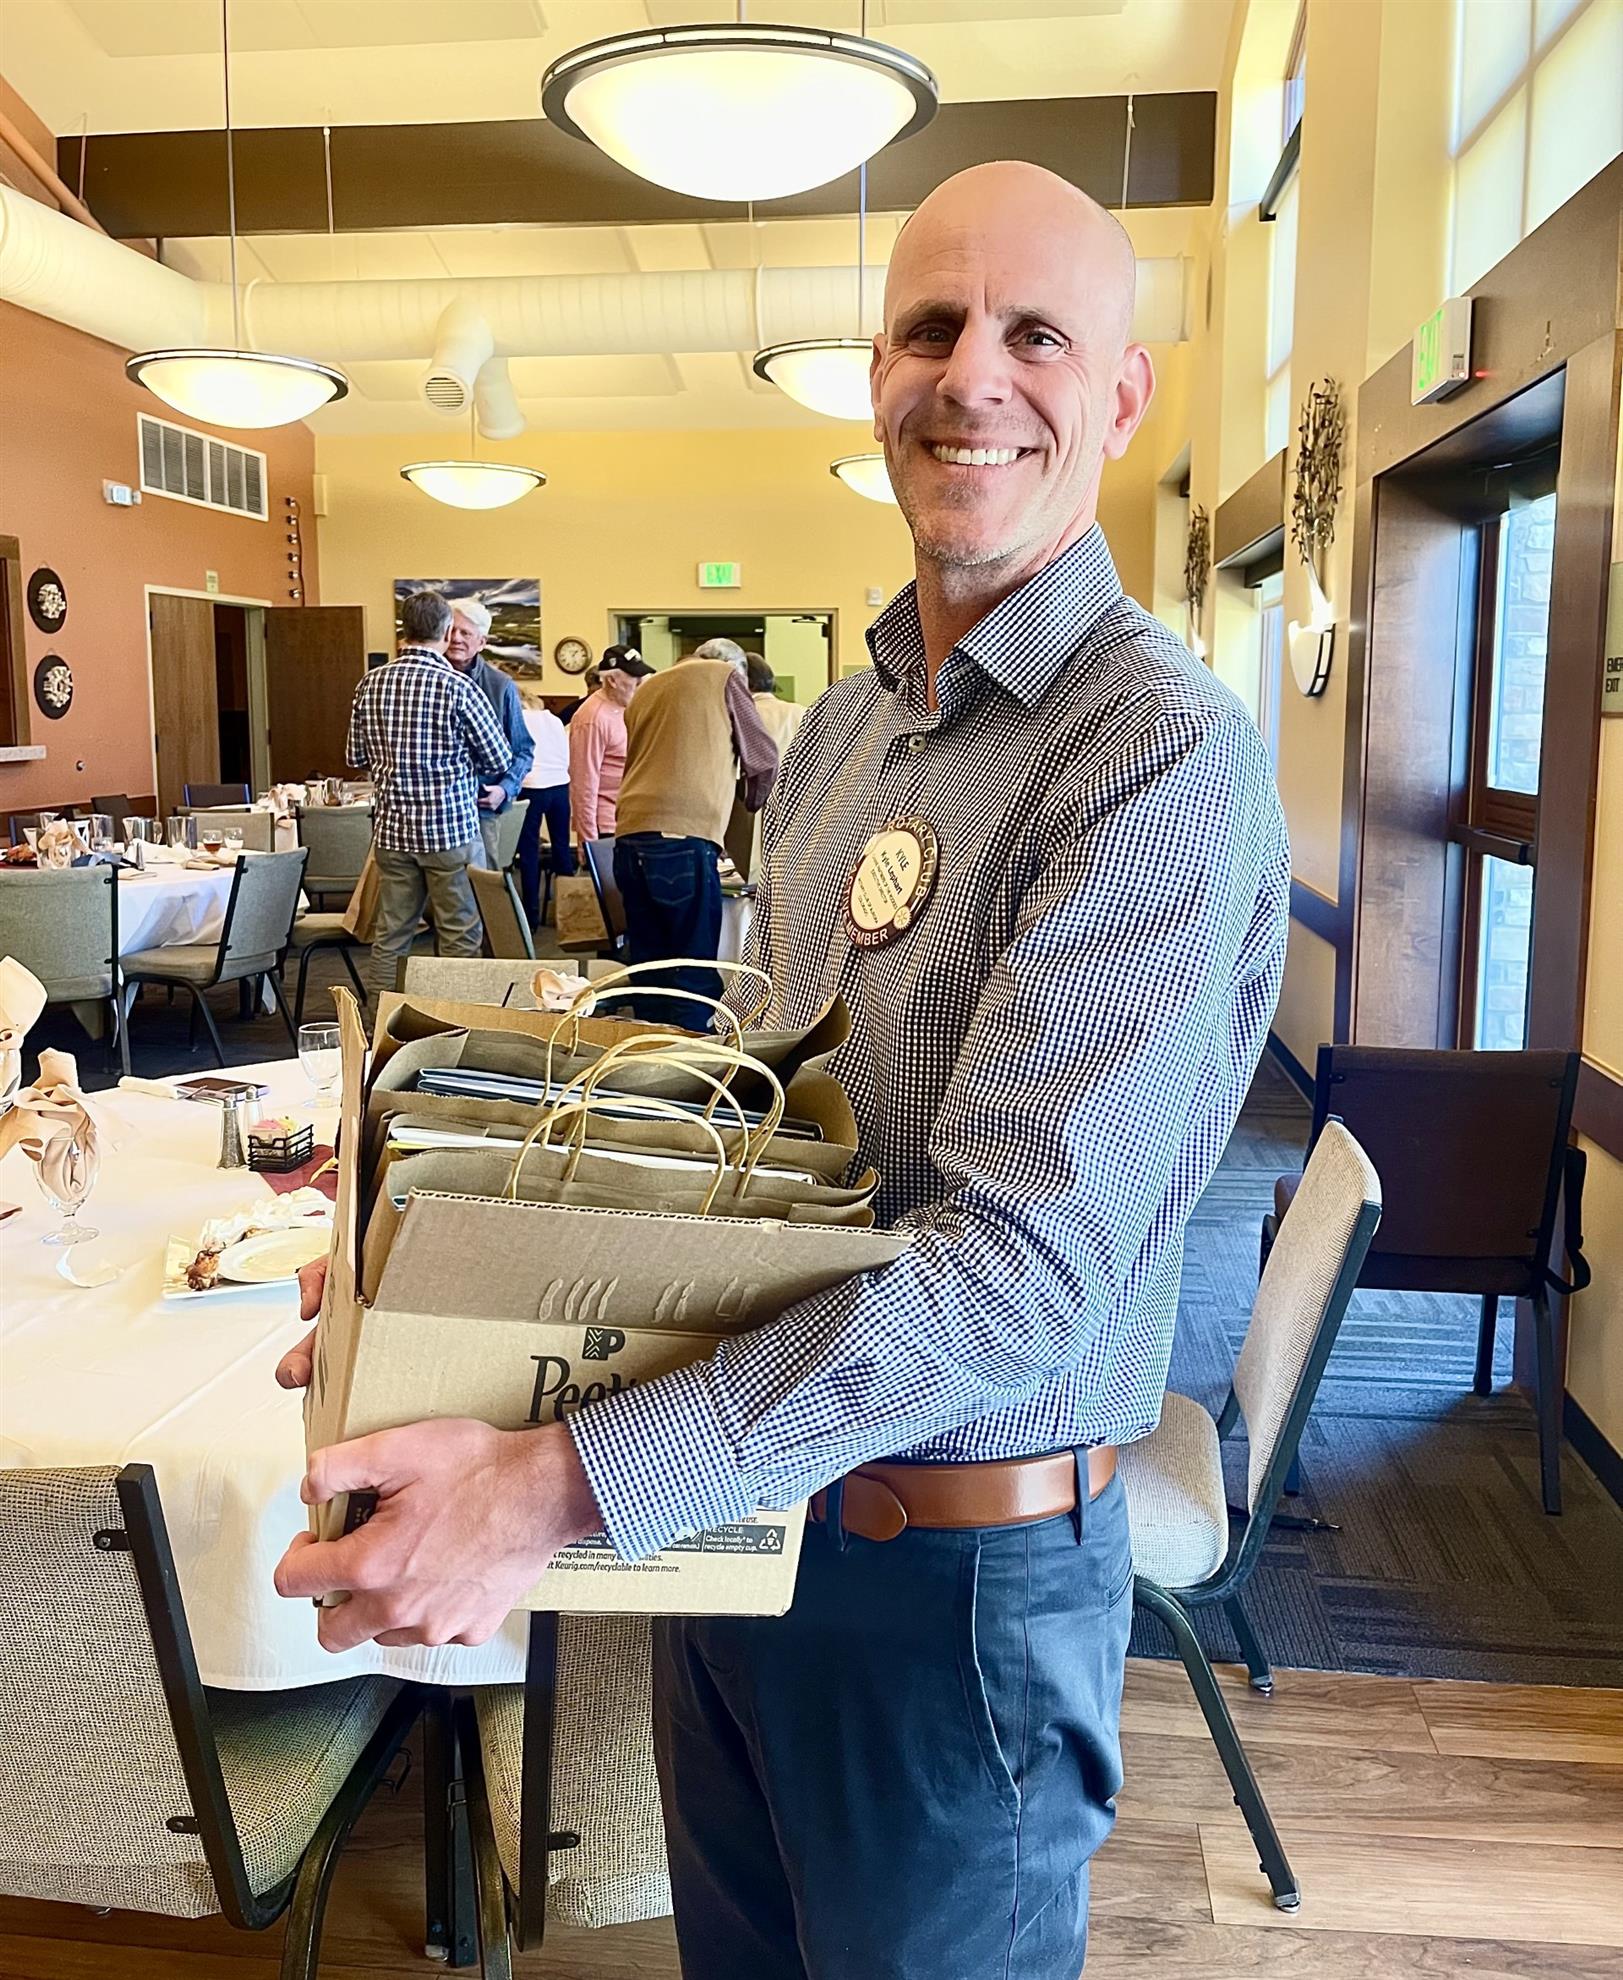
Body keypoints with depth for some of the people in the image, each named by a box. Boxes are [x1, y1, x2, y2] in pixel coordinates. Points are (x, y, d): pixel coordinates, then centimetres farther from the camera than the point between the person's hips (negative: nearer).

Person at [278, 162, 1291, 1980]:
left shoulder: (1166, 757, -21)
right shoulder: (840, 725, 5)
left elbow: (1020, 1267, -28)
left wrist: (556, 1485, -32)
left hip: (954, 1576, -7)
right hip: (734, 1509, 7)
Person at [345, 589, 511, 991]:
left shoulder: (370, 684, 2)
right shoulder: (458, 687, -11)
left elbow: (356, 757, 12)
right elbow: (499, 761, -4)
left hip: (391, 828, 5)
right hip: (451, 826, -5)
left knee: (390, 934, 10)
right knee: (460, 937, 3)